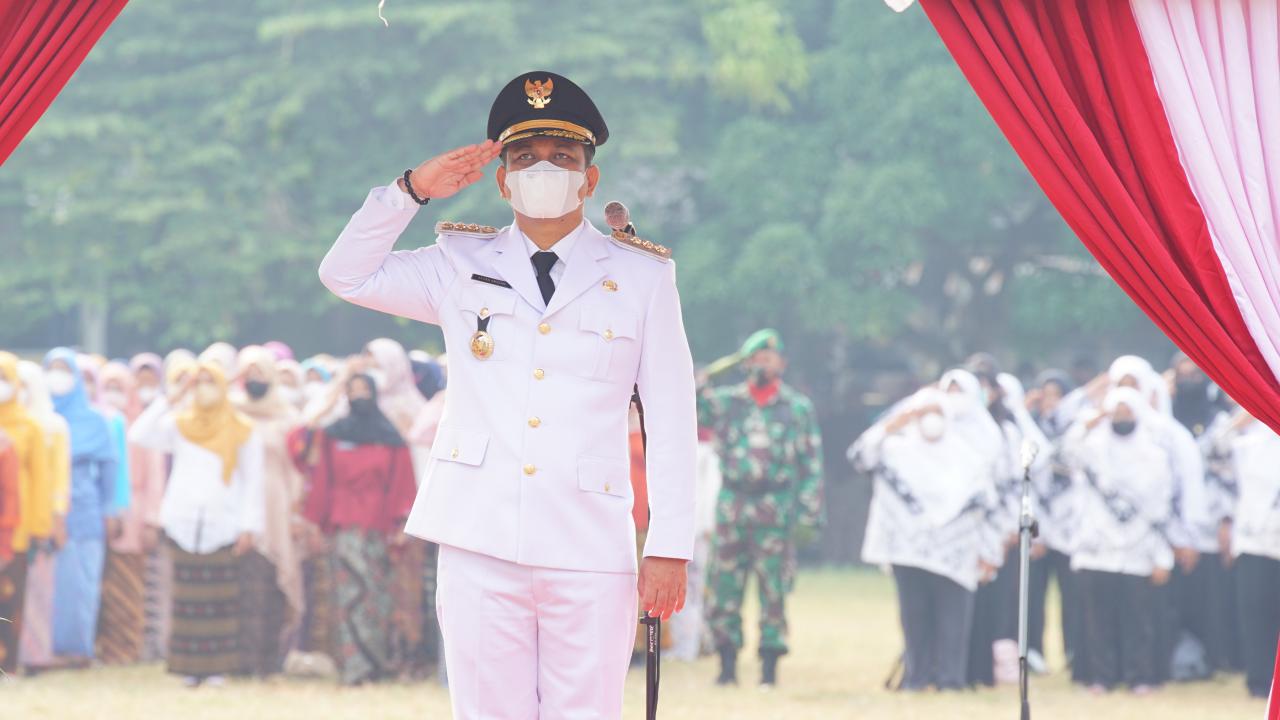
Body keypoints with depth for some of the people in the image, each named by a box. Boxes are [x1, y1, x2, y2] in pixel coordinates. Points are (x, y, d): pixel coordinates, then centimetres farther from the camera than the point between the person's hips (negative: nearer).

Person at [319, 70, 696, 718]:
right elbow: (345, 274, 11)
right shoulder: (461, 266, 13)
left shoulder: (640, 276, 8)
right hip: (481, 545, 1)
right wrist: (415, 189, 1)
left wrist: (669, 548, -1)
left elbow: (671, 421, 6)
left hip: (589, 555, -1)